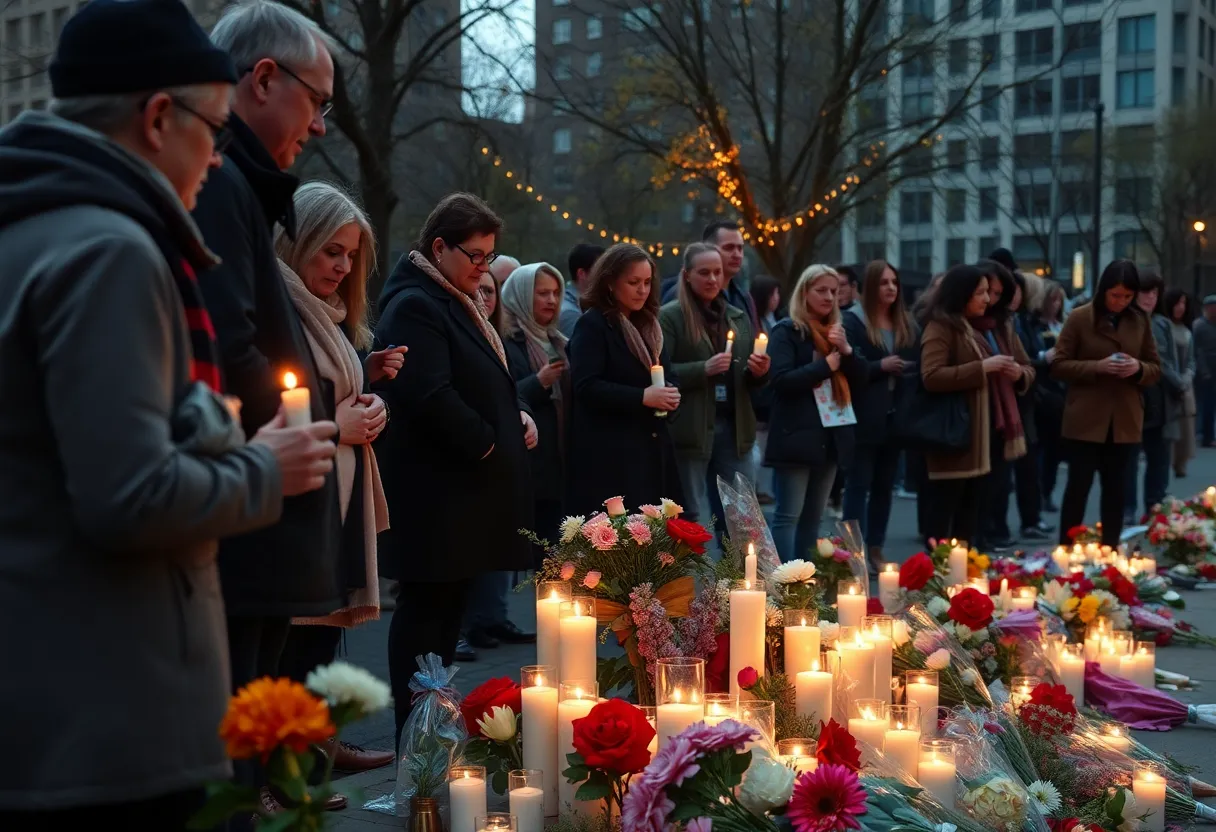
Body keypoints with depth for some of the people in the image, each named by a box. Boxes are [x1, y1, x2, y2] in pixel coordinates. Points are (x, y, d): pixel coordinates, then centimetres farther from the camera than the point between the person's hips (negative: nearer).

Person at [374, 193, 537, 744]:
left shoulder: (457, 301, 18)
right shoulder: (414, 305, -14)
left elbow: (485, 381, 27)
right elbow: (431, 395, -24)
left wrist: (517, 415, 8)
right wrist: (488, 443, -14)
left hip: (466, 488, 10)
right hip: (436, 490, -10)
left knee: (450, 605, 13)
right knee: (427, 606, -4)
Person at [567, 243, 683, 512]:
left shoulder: (649, 324, 18)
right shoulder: (592, 324, -6)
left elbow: (668, 376, 20)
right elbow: (585, 386, -16)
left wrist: (671, 394, -3)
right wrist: (642, 397, -20)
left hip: (652, 451, 7)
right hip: (610, 455, -7)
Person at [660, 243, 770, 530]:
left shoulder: (739, 317, 16)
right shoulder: (669, 317, -3)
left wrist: (758, 372, -3)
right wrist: (704, 369, -21)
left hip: (735, 428, 5)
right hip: (692, 429, -5)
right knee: (695, 520, 1)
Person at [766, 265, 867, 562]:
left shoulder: (836, 331, 17)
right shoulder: (787, 331, -5)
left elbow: (860, 379, 11)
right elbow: (781, 380, -19)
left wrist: (846, 350, -7)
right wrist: (826, 365, -13)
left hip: (832, 437, 7)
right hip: (797, 436, -7)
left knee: (814, 516, 11)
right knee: (788, 514, -7)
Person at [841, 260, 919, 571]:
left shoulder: (906, 323, 14)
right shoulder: (852, 321, -4)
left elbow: (919, 364, 15)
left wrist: (909, 371, -5)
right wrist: (881, 366, -19)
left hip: (896, 416, 6)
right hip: (864, 418, -6)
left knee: (884, 485, 11)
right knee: (858, 484, -1)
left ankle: (875, 549, 19)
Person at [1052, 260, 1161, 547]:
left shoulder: (1140, 321, 7)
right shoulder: (1079, 318, -4)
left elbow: (1156, 369, 11)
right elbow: (1058, 365, -6)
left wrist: (1138, 368, -12)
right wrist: (1097, 366, -20)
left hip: (1124, 421, 4)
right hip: (1086, 419, -3)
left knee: (1115, 487, 10)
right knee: (1079, 485, 0)